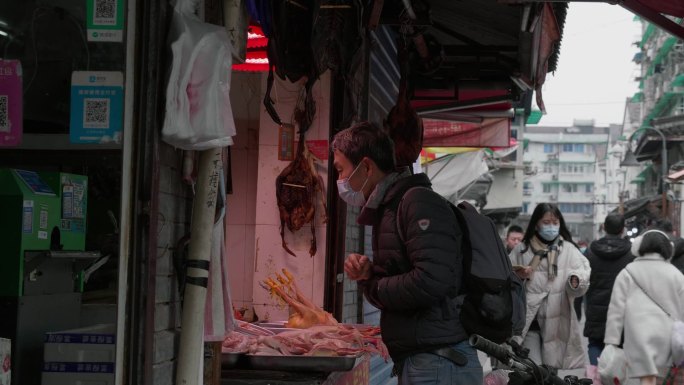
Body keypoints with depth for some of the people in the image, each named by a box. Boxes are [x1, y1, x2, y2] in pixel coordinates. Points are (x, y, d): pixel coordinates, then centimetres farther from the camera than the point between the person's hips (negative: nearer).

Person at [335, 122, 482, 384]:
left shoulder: (418, 201, -13)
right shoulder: (389, 209, 16)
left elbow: (431, 281, -26)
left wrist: (373, 287, -10)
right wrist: (368, 276, 1)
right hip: (419, 360, 9)